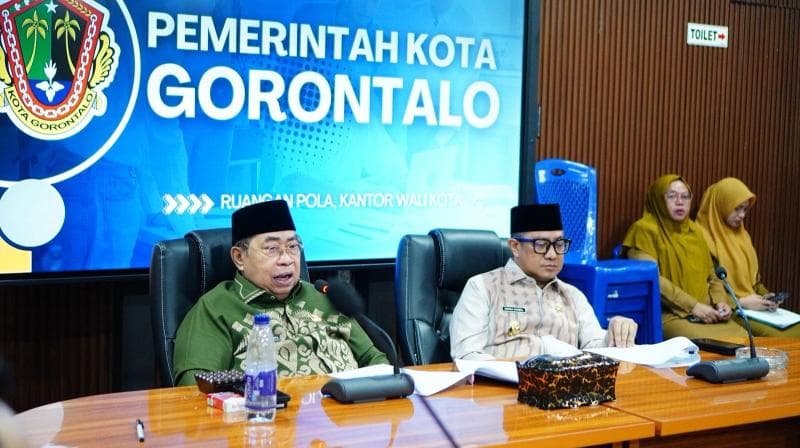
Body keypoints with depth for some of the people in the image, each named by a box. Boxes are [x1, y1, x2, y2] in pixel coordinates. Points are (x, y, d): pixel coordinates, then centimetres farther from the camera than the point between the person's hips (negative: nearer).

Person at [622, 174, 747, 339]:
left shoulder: (695, 230, 19)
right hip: (669, 315, -7)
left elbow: (712, 275, 23)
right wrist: (693, 305, -15)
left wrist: (720, 301, 2)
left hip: (707, 314, 7)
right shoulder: (645, 230, -2)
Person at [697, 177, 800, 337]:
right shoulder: (703, 238, -9)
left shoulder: (742, 235, 17)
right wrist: (740, 302, -15)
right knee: (776, 338, -28)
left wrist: (765, 295, 5)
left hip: (752, 307, 8)